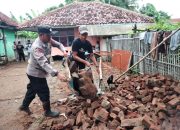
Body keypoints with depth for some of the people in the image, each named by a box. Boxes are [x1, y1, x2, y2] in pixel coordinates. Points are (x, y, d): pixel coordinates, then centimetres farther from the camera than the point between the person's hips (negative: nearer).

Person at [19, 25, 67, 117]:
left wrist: (64, 51, -14)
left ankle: (24, 106, 45)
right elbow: (44, 63, -45)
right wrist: (56, 74, -54)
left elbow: (58, 44, 7)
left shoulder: (47, 40, -8)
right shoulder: (37, 47, -33)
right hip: (36, 73, -9)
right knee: (44, 92, 3)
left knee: (32, 89, 24)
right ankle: (47, 111, 23)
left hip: (35, 72, 9)